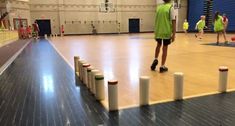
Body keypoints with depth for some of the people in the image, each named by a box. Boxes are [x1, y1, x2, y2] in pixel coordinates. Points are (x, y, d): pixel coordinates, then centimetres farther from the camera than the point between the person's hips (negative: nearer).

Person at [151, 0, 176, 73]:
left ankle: (156, 60, 13)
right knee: (165, 48, 6)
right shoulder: (170, 7, -6)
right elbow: (173, 21, -13)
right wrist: (174, 34, -11)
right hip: (167, 32, -4)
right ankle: (162, 67, 10)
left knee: (158, 45, 27)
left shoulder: (158, 7, 9)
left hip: (158, 31, 4)